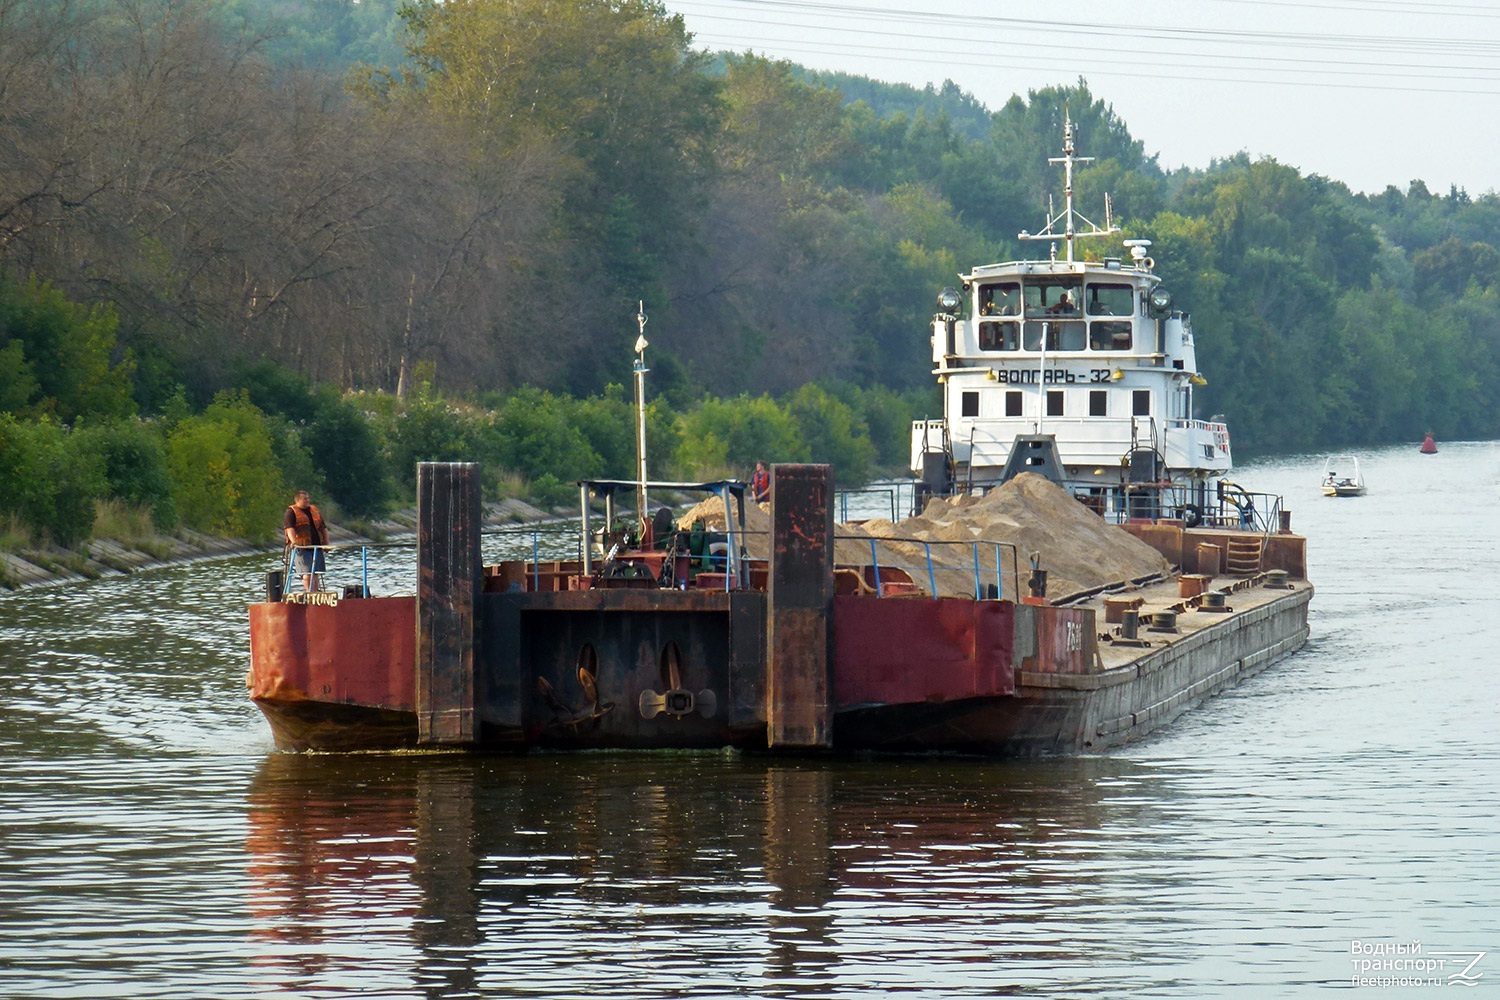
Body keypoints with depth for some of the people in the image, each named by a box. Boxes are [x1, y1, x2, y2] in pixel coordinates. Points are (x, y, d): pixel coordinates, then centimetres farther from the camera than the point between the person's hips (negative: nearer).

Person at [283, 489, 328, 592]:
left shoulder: (314, 511, 19)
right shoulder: (291, 512, 0)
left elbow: (323, 528, 22)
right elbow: (289, 528, -15)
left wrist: (326, 543, 13)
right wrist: (293, 541, -30)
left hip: (316, 547, 6)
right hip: (301, 547, -6)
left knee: (315, 573, 4)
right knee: (307, 572, -15)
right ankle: (309, 592, -16)